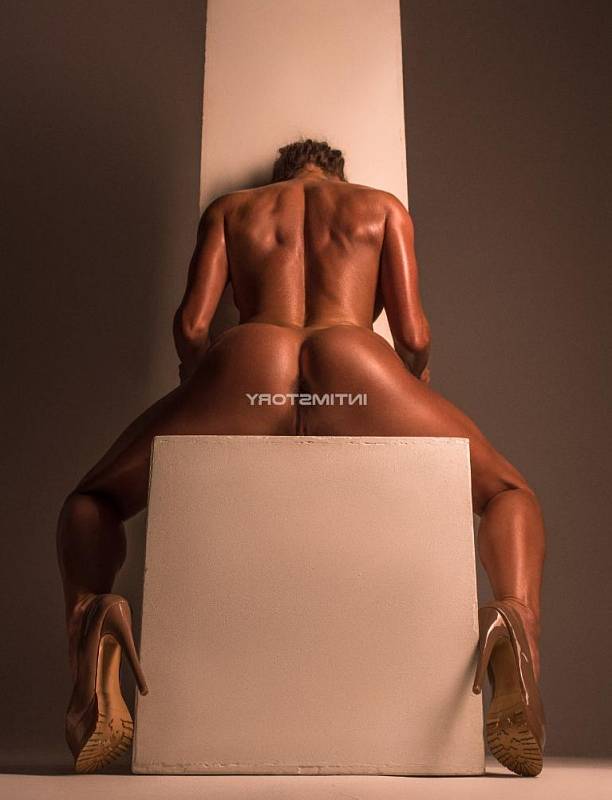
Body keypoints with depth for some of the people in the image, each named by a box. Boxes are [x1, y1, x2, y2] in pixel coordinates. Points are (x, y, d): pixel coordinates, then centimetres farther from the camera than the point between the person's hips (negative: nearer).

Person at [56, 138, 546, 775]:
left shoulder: (229, 208, 33)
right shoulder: (383, 207, 32)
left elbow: (191, 324, 17)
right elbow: (413, 335, 17)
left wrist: (200, 391, 36)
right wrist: (417, 388, 37)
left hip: (245, 365, 1)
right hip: (353, 364, 0)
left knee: (91, 502, 22)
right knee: (510, 494, 21)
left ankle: (92, 610, -15)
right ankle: (513, 613, -16)